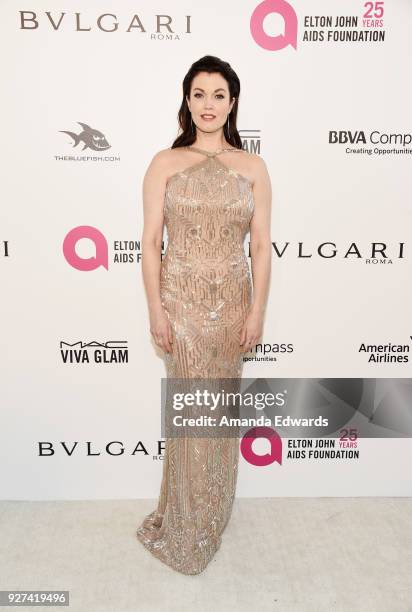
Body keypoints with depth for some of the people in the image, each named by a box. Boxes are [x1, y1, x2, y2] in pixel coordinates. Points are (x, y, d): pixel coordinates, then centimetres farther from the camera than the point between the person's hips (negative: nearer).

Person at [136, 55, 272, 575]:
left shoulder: (252, 167, 4)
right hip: (181, 299, -1)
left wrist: (257, 311, -4)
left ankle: (211, 511, 36)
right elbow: (150, 242, -3)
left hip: (232, 300, 2)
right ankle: (187, 527, 27)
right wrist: (156, 311, -9)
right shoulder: (165, 163, 0)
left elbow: (261, 245, 2)